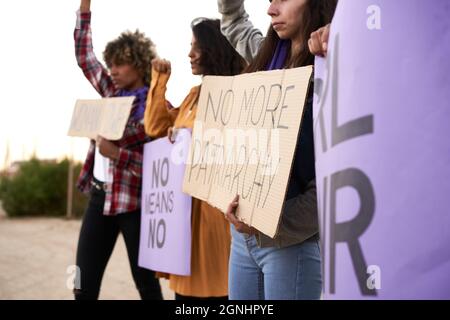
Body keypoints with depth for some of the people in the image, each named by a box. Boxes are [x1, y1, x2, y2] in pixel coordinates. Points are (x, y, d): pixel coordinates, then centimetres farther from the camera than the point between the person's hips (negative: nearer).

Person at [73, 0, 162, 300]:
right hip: (100, 196, 6)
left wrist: (117, 153, -23)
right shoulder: (113, 91, 8)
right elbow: (84, 55, 17)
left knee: (146, 283, 6)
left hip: (134, 202, -6)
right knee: (84, 285, 6)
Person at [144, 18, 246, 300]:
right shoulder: (196, 94, 17)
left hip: (214, 203, -8)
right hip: (185, 201, 8)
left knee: (211, 284, -4)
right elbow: (156, 128, 17)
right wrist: (160, 78, 15)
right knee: (187, 285, 11)